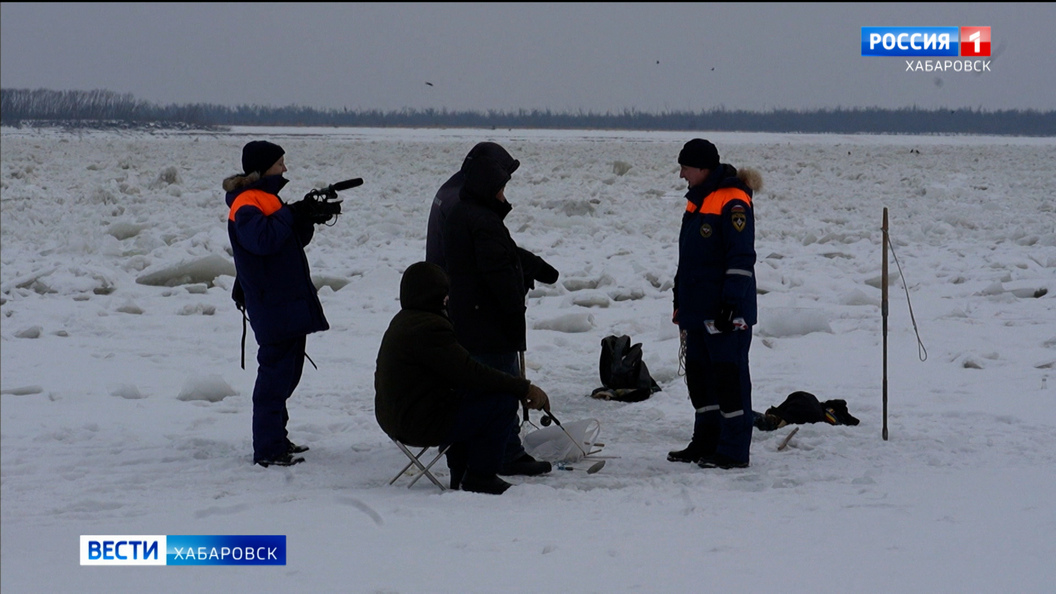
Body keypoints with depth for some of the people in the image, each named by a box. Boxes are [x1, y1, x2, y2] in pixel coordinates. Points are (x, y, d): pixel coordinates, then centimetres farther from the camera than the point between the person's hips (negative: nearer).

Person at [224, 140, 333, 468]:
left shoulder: (268, 197, 18)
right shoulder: (246, 204, -12)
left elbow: (294, 241, 22)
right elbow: (262, 239, -29)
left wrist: (309, 217, 5)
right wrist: (291, 213, -18)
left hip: (291, 301, 10)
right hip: (273, 308, -10)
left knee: (288, 371, 16)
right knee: (276, 373, -10)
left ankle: (276, 438, 25)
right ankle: (267, 449, -7)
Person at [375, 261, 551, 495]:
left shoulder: (402, 321, 15)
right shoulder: (428, 328, -20)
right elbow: (472, 373, -23)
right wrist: (525, 388, -16)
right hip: (422, 425, -11)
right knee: (504, 402, -11)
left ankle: (461, 476, 29)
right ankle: (480, 477, -1)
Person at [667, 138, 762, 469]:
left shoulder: (732, 203, -14)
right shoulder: (697, 201, 16)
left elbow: (742, 259, -18)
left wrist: (731, 304, -22)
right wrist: (680, 303, 23)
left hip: (725, 312, -10)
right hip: (698, 311, 10)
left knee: (729, 375, -6)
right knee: (699, 374, 13)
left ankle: (734, 451, -2)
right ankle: (707, 442, 23)